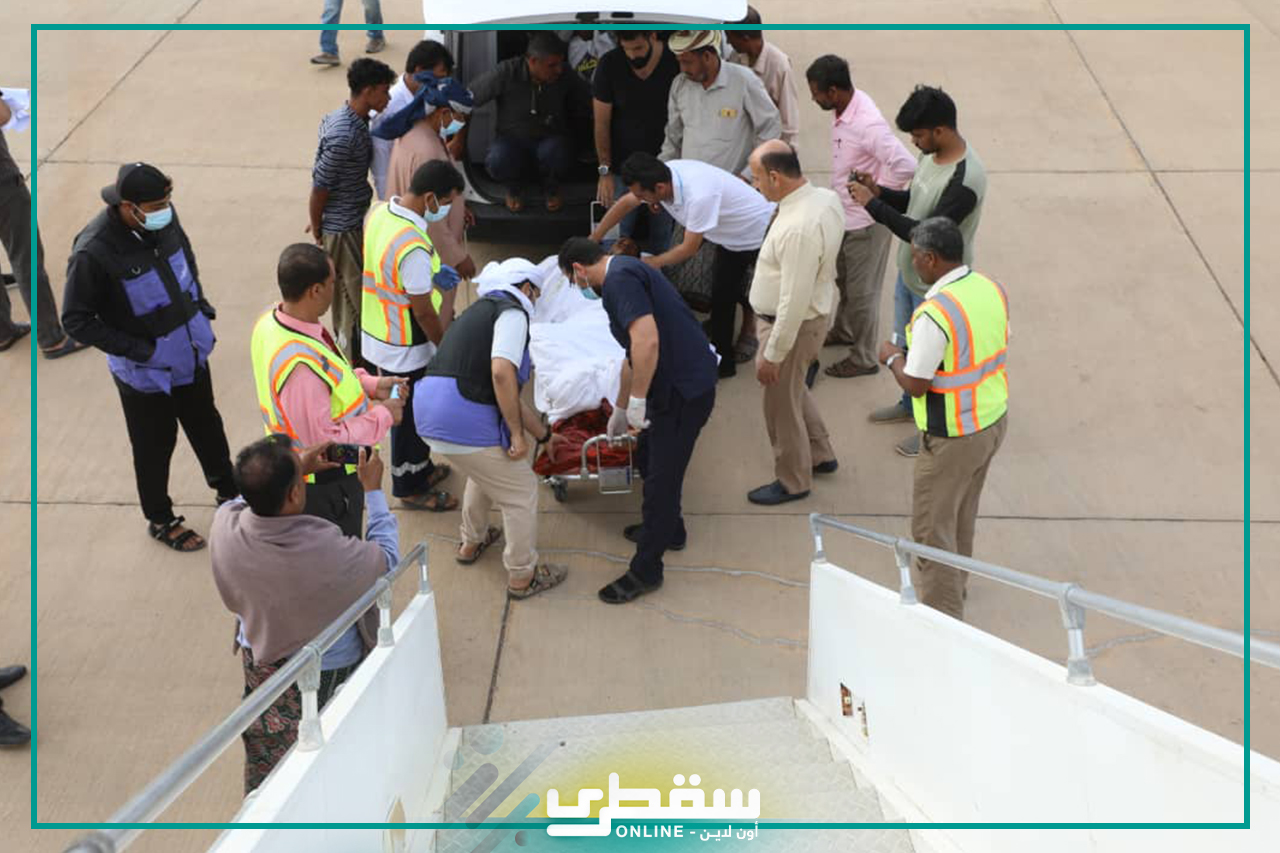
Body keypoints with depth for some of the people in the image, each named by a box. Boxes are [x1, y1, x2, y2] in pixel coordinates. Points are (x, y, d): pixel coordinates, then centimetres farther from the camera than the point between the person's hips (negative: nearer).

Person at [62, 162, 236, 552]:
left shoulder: (164, 218, -13)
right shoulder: (93, 252, -30)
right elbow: (76, 321, -20)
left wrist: (199, 304, 2)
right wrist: (141, 350, -22)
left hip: (191, 353, 5)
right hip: (146, 371, -5)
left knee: (207, 425, 26)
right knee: (155, 446, 15)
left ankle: (227, 489, 50)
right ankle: (161, 520, 38)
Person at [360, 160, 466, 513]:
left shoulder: (379, 212, -6)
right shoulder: (413, 248, -34)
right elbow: (424, 314, -24)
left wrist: (431, 276, 4)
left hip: (377, 335, 9)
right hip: (405, 350, -9)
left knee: (405, 412, 26)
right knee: (412, 417, 12)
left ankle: (420, 467, 46)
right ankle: (410, 487, 31)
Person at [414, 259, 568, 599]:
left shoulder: (483, 310, 25)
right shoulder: (513, 312, -3)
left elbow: (506, 395, 28)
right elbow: (502, 373, -20)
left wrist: (542, 432, 34)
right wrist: (517, 434, -13)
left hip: (429, 411, 9)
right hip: (465, 420, -9)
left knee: (486, 472, 35)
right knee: (521, 493, 10)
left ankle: (471, 543, 52)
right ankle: (522, 576, 23)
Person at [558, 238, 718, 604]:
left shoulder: (619, 278, -16)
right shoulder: (625, 271, 18)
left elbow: (647, 340, -30)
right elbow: (633, 355, 28)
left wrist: (637, 401, -20)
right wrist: (620, 410, 37)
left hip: (684, 390, -10)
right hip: (678, 383, 10)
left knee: (661, 477, 1)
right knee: (650, 459, 26)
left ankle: (645, 571, 12)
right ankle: (668, 529, 46)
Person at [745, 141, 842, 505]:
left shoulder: (798, 229, -34)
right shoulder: (826, 198, -6)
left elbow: (794, 302, -30)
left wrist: (772, 355, -22)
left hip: (793, 325, -9)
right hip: (816, 312, 9)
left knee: (782, 404, 11)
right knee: (794, 389, 29)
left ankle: (792, 482, 31)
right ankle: (820, 454, 47)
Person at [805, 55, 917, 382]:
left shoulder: (867, 124, -32)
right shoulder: (844, 107, -4)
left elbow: (905, 165, -37)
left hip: (865, 222, -9)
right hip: (845, 214, 9)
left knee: (862, 291, 7)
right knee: (845, 280, 28)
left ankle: (864, 358, 24)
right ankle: (844, 331, 51)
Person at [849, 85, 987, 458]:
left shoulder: (965, 180, -34)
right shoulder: (931, 154, -5)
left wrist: (874, 205, -31)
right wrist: (879, 191, -9)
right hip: (909, 272, 9)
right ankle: (911, 403, 52)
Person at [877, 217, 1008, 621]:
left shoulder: (934, 314, -28)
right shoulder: (992, 290, -2)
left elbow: (915, 385, -22)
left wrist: (892, 357, -2)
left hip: (953, 436, -9)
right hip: (994, 419, 9)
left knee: (932, 528, 3)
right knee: (962, 514, 27)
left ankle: (944, 616, 8)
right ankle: (956, 582, 46)